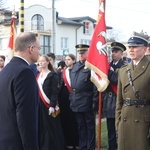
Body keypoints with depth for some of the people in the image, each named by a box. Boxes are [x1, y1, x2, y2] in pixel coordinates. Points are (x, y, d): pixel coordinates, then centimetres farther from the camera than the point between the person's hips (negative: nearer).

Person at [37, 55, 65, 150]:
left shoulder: (52, 75, -7)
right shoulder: (38, 75, 13)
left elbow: (55, 92, -12)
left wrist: (52, 106, -18)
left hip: (48, 105, -6)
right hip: (38, 104, 6)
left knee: (50, 127, 0)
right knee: (40, 127, 9)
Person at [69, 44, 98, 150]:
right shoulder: (75, 66, 14)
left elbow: (96, 86, -14)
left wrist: (95, 102, -17)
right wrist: (71, 99, 13)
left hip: (87, 102, -7)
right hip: (77, 102, 7)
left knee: (90, 127, 5)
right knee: (81, 127, 15)